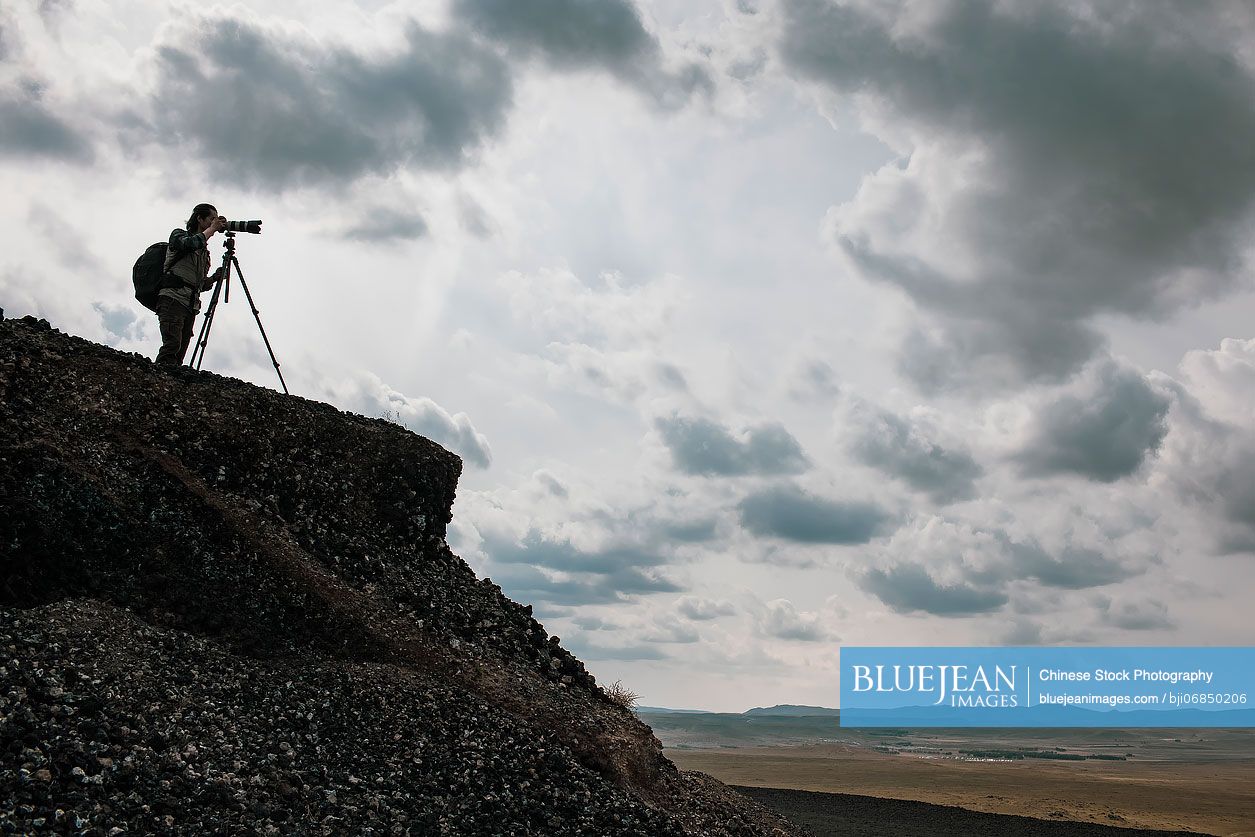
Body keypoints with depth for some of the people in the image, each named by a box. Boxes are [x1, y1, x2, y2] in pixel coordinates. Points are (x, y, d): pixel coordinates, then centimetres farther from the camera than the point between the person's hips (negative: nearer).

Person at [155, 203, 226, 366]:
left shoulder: (204, 251, 29)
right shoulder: (179, 235, 11)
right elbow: (191, 244, -14)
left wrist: (214, 278, 9)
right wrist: (212, 229, -1)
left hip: (190, 306, 7)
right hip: (173, 299, -7)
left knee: (179, 356, -7)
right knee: (172, 345, -25)